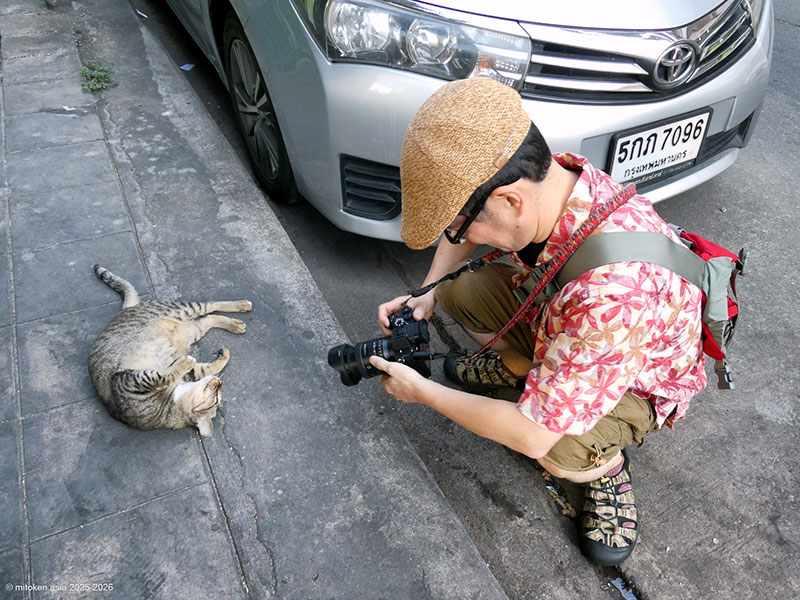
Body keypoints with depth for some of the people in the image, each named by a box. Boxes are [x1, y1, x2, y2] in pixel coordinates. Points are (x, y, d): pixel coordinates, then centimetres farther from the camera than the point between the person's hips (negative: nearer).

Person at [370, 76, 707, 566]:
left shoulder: (614, 288, -46)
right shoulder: (544, 177, -24)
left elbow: (532, 436, -38)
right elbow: (459, 237, 1)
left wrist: (422, 392, -25)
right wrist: (426, 295, -14)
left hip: (639, 377, -6)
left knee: (556, 450, -33)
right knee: (460, 290, -9)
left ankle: (607, 464, 3)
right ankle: (516, 365, 20)